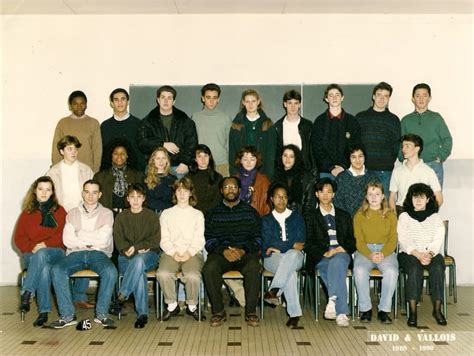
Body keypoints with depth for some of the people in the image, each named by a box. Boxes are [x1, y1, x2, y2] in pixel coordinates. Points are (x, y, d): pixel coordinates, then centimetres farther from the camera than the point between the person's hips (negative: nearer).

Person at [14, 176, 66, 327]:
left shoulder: (59, 211, 14)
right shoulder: (27, 213, 17)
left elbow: (62, 235, 1)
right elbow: (18, 238, 9)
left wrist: (45, 245, -16)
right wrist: (32, 247, -11)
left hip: (54, 252, -1)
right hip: (31, 254, 1)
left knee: (42, 255, -39)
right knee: (44, 267, -36)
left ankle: (26, 293, -37)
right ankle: (44, 311, -38)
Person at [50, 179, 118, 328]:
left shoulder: (106, 213, 11)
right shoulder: (73, 213, 17)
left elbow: (103, 241, -6)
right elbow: (67, 240, 2)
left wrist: (80, 234, 1)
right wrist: (92, 241, -2)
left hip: (99, 254, -2)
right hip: (76, 254, 2)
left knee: (110, 271, -33)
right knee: (57, 270, -28)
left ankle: (101, 314, -20)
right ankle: (67, 315, -21)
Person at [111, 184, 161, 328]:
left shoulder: (152, 216, 13)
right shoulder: (121, 217, 16)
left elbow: (155, 240, 1)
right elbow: (119, 242, 3)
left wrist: (136, 247, -13)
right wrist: (138, 251, -13)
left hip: (149, 256, 0)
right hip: (127, 258, 0)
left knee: (139, 261, -39)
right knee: (140, 272, -35)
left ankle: (121, 296, -33)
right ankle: (142, 313, -37)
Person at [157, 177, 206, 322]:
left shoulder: (198, 214, 18)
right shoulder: (166, 214, 19)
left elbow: (199, 240, 7)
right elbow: (164, 239, 9)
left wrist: (189, 252, -12)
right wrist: (174, 253, -10)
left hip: (192, 253, -1)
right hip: (171, 253, 1)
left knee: (192, 275, -33)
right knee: (163, 273, -32)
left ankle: (192, 306, -5)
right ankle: (172, 305, -8)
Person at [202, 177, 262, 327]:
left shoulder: (250, 212, 13)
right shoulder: (213, 213, 15)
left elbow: (257, 239, 6)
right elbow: (209, 240, 5)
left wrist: (243, 250, -14)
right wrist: (224, 251, -15)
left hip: (245, 253, 0)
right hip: (220, 253, 1)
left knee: (254, 267, -34)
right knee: (209, 268, -32)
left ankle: (251, 312, -19)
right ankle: (218, 311, -17)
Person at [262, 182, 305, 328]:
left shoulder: (297, 217, 17)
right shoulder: (266, 220, 15)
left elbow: (301, 243, 4)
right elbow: (267, 246, -1)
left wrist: (276, 248, -5)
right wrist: (292, 245, -5)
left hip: (295, 257, 1)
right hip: (273, 259, -1)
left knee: (292, 255, -39)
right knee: (290, 271, -37)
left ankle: (274, 290, -40)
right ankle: (294, 313, -37)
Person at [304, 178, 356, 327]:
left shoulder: (344, 216, 24)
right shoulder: (310, 215, 15)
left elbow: (352, 241, 18)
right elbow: (308, 243, 4)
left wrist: (343, 249, -5)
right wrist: (325, 253, -13)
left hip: (341, 254, 1)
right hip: (320, 258, -1)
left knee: (336, 262, -36)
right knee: (338, 269, -34)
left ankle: (332, 300, -48)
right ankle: (341, 313, -41)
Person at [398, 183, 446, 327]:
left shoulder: (435, 217, 15)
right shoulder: (404, 216, 11)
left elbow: (438, 240, 1)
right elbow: (403, 240, -1)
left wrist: (430, 254, -19)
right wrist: (418, 254, -18)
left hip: (432, 254, 1)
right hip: (409, 254, -1)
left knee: (438, 267, -32)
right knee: (415, 268, -34)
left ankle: (437, 309, -26)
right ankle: (412, 311, -33)